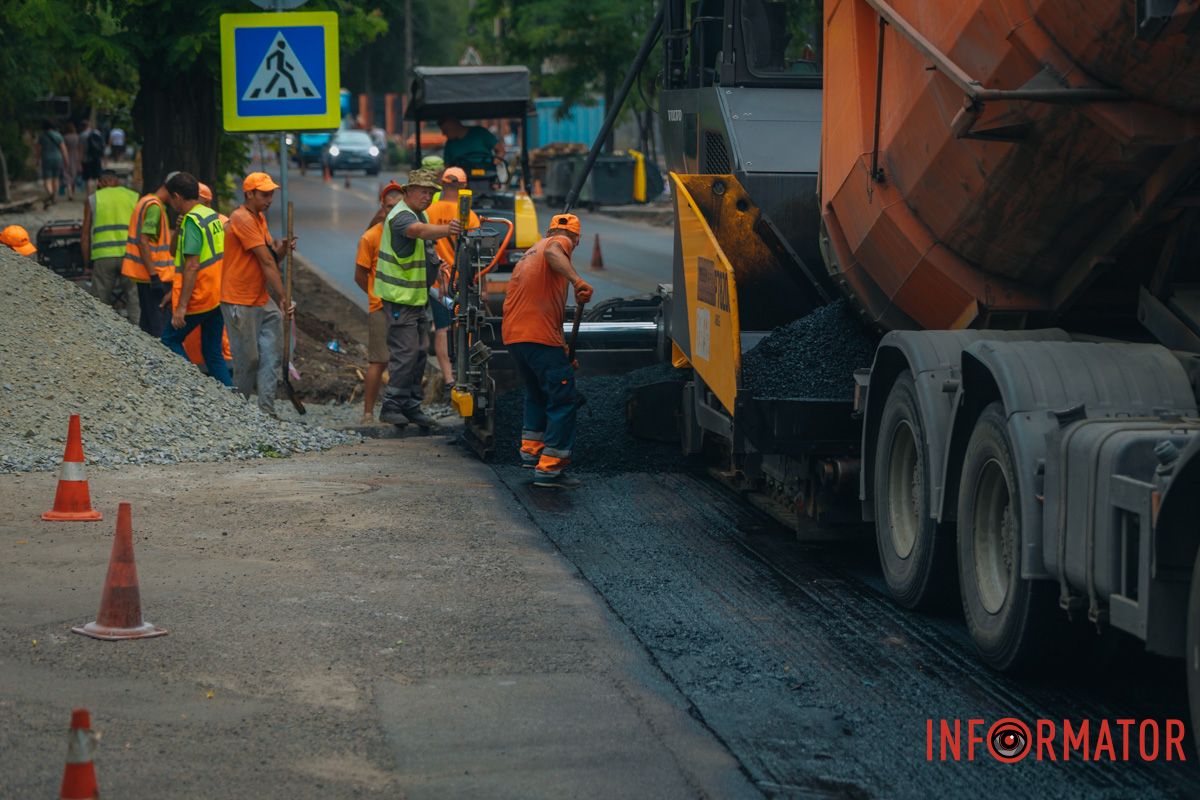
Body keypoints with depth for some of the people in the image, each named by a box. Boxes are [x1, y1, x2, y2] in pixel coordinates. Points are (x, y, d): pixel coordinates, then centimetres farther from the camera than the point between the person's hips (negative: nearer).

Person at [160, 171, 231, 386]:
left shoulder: (192, 221, -17)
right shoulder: (212, 216, 11)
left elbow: (192, 266, -22)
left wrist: (181, 306, -22)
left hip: (199, 297, -8)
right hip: (219, 296, 8)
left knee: (170, 339, 6)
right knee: (213, 352, 11)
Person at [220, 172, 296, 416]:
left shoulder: (260, 218, 14)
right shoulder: (242, 219, -16)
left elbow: (271, 258, 14)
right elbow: (266, 262, -17)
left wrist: (282, 249, -9)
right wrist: (282, 299, -17)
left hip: (263, 301, 9)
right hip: (240, 303, -9)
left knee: (270, 357, 1)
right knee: (248, 360, -2)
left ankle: (267, 412, 0)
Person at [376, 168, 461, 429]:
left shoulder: (420, 214, 14)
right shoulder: (401, 216, -19)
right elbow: (419, 231, -40)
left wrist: (436, 263, 11)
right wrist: (446, 230, -58)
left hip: (417, 297, 10)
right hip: (399, 298, -10)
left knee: (420, 351, 11)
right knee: (406, 351, -13)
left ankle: (411, 406, 19)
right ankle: (391, 406, -6)